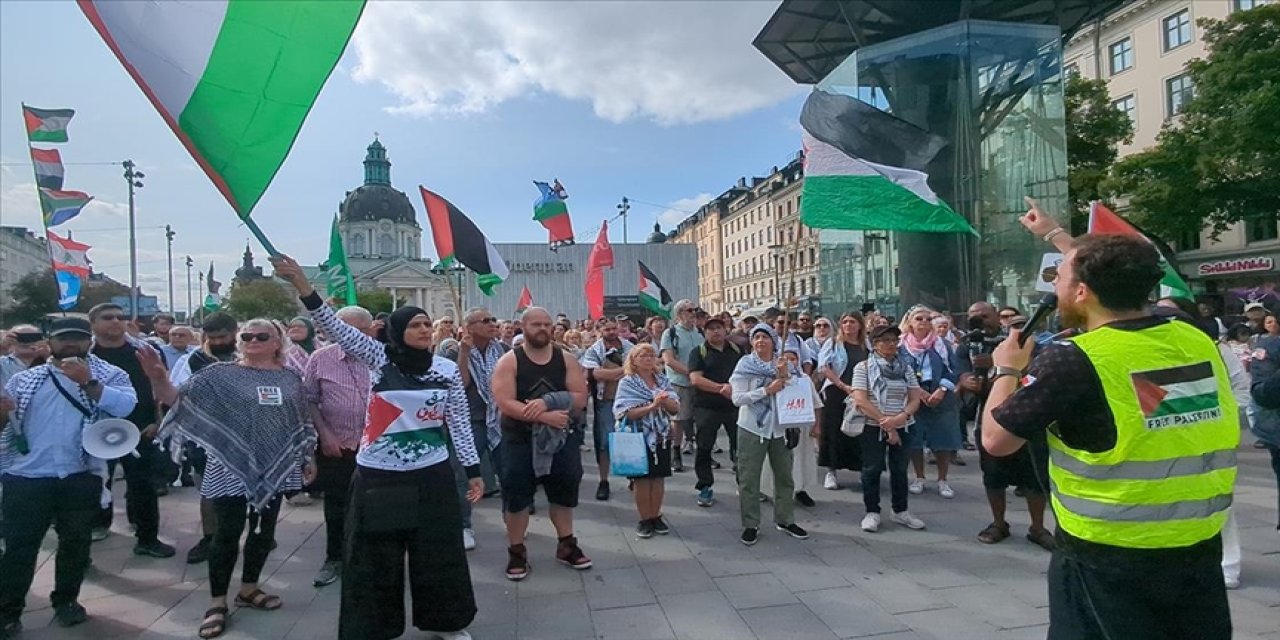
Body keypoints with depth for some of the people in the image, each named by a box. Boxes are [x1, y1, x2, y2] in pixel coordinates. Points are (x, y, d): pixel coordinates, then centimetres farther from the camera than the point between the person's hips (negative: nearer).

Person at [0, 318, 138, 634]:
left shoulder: (109, 375, 1)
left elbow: (125, 406, -16)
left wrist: (88, 382, -22)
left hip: (81, 477, -1)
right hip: (26, 477, 1)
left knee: (75, 542, 13)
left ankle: (66, 600, 30)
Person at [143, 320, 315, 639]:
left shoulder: (290, 378, 5)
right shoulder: (221, 374, -5)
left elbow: (301, 423, 12)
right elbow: (180, 398, -14)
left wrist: (308, 457, 13)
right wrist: (160, 379, -34)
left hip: (277, 467, 4)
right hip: (232, 467, -4)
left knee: (264, 530, 12)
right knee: (228, 533, 1)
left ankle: (249, 589, 30)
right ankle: (218, 602, 16)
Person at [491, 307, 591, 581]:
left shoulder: (566, 360, 1)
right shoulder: (508, 361, -8)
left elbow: (580, 398, -7)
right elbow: (505, 403, -18)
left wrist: (547, 402, -23)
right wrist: (544, 416, -26)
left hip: (560, 438, 3)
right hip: (520, 440, -2)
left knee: (563, 492, 14)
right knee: (517, 495, 4)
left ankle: (566, 545, 31)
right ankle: (516, 551, 21)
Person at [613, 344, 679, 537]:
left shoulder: (662, 380, 6)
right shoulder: (627, 383, -7)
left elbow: (676, 408, 2)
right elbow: (626, 413, -17)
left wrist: (665, 401, -19)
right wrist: (653, 405, -24)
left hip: (661, 437, 4)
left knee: (659, 478, 9)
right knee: (642, 479, 4)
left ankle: (656, 516, 23)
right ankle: (644, 519, 16)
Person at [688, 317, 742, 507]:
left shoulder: (736, 350, 10)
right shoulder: (699, 352, 1)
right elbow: (695, 379, -12)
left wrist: (737, 388, -12)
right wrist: (721, 388, -20)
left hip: (735, 405, 2)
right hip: (707, 407, -2)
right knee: (704, 448, 2)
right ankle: (705, 488, 15)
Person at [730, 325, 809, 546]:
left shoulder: (784, 364, 0)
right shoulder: (745, 364, -7)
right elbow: (737, 398, -13)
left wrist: (784, 376, -19)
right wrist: (767, 390, -21)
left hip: (780, 427, 3)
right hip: (752, 428, -3)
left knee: (784, 475, 14)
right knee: (749, 478, 2)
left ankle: (785, 520, 30)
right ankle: (750, 525, 14)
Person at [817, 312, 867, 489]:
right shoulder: (833, 343, 3)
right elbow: (823, 367, -7)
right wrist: (844, 386, -14)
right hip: (836, 394, -2)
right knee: (835, 432, 0)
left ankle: (864, 470, 14)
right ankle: (831, 471, 8)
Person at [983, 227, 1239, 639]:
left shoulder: (1073, 360, -21)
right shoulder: (1196, 339, -2)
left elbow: (996, 440, -12)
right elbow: (1119, 282, 17)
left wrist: (1007, 371, 3)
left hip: (1108, 559, -6)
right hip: (1201, 551, 6)